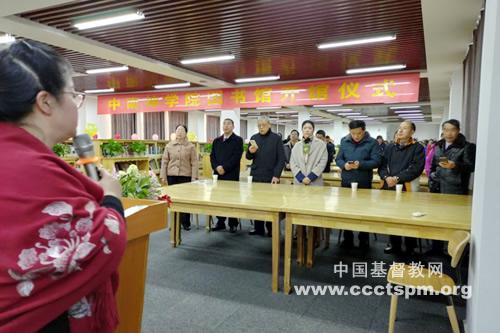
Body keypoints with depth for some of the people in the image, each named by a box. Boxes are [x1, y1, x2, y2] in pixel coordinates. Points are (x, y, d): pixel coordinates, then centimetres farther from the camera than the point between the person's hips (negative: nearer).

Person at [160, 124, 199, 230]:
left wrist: (194, 177, -8)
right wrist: (163, 175, 3)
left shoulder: (191, 146, 1)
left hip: (185, 175, -2)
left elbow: (194, 163, -1)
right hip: (172, 175, 2)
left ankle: (186, 222, 11)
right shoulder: (169, 145, 8)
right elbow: (164, 161, 8)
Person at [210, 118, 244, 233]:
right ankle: (220, 222, 17)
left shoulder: (238, 140, 2)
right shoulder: (216, 141, 17)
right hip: (218, 174, 5)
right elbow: (212, 156, 10)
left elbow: (236, 157, -9)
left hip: (232, 175, -4)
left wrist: (224, 168, -15)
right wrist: (217, 167, -8)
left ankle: (233, 223, 9)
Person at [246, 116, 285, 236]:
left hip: (271, 177, -3)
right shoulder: (254, 138, 9)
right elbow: (248, 157, 10)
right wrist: (251, 152, -13)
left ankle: (271, 229, 16)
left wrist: (276, 175, -13)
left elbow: (281, 159, -4)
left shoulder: (276, 138, -1)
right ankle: (258, 228, 17)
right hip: (256, 176, 3)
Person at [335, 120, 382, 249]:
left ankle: (364, 239, 25)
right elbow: (338, 159, 4)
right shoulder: (344, 141, 5)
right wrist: (344, 165, -18)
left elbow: (376, 161, -12)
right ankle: (348, 239, 26)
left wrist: (361, 164, -27)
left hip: (364, 183, -3)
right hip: (346, 182, 3)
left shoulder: (372, 143, -4)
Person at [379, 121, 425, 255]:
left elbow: (416, 168, -10)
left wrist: (398, 178, -18)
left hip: (407, 188, -4)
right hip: (389, 187, 4)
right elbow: (382, 165, 9)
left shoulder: (417, 148, 2)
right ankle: (395, 245, 21)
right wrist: (386, 177, -12)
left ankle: (410, 248, 13)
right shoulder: (390, 147, 15)